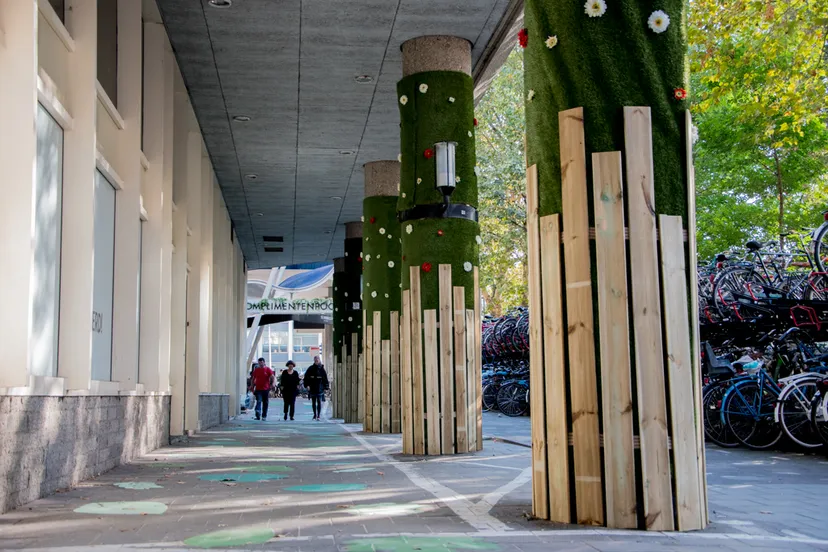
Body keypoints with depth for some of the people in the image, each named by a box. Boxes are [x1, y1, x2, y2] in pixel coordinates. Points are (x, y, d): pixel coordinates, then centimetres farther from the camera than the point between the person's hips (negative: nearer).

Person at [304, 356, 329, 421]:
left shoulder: (322, 369, 0)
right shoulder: (310, 368, 3)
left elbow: (325, 378, 1)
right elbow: (306, 377, 5)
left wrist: (325, 387, -5)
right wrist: (307, 385, -5)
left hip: (320, 388, -2)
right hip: (312, 388, 2)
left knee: (319, 402, -5)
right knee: (313, 402, 11)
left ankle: (318, 416, -4)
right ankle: (315, 414, 25)